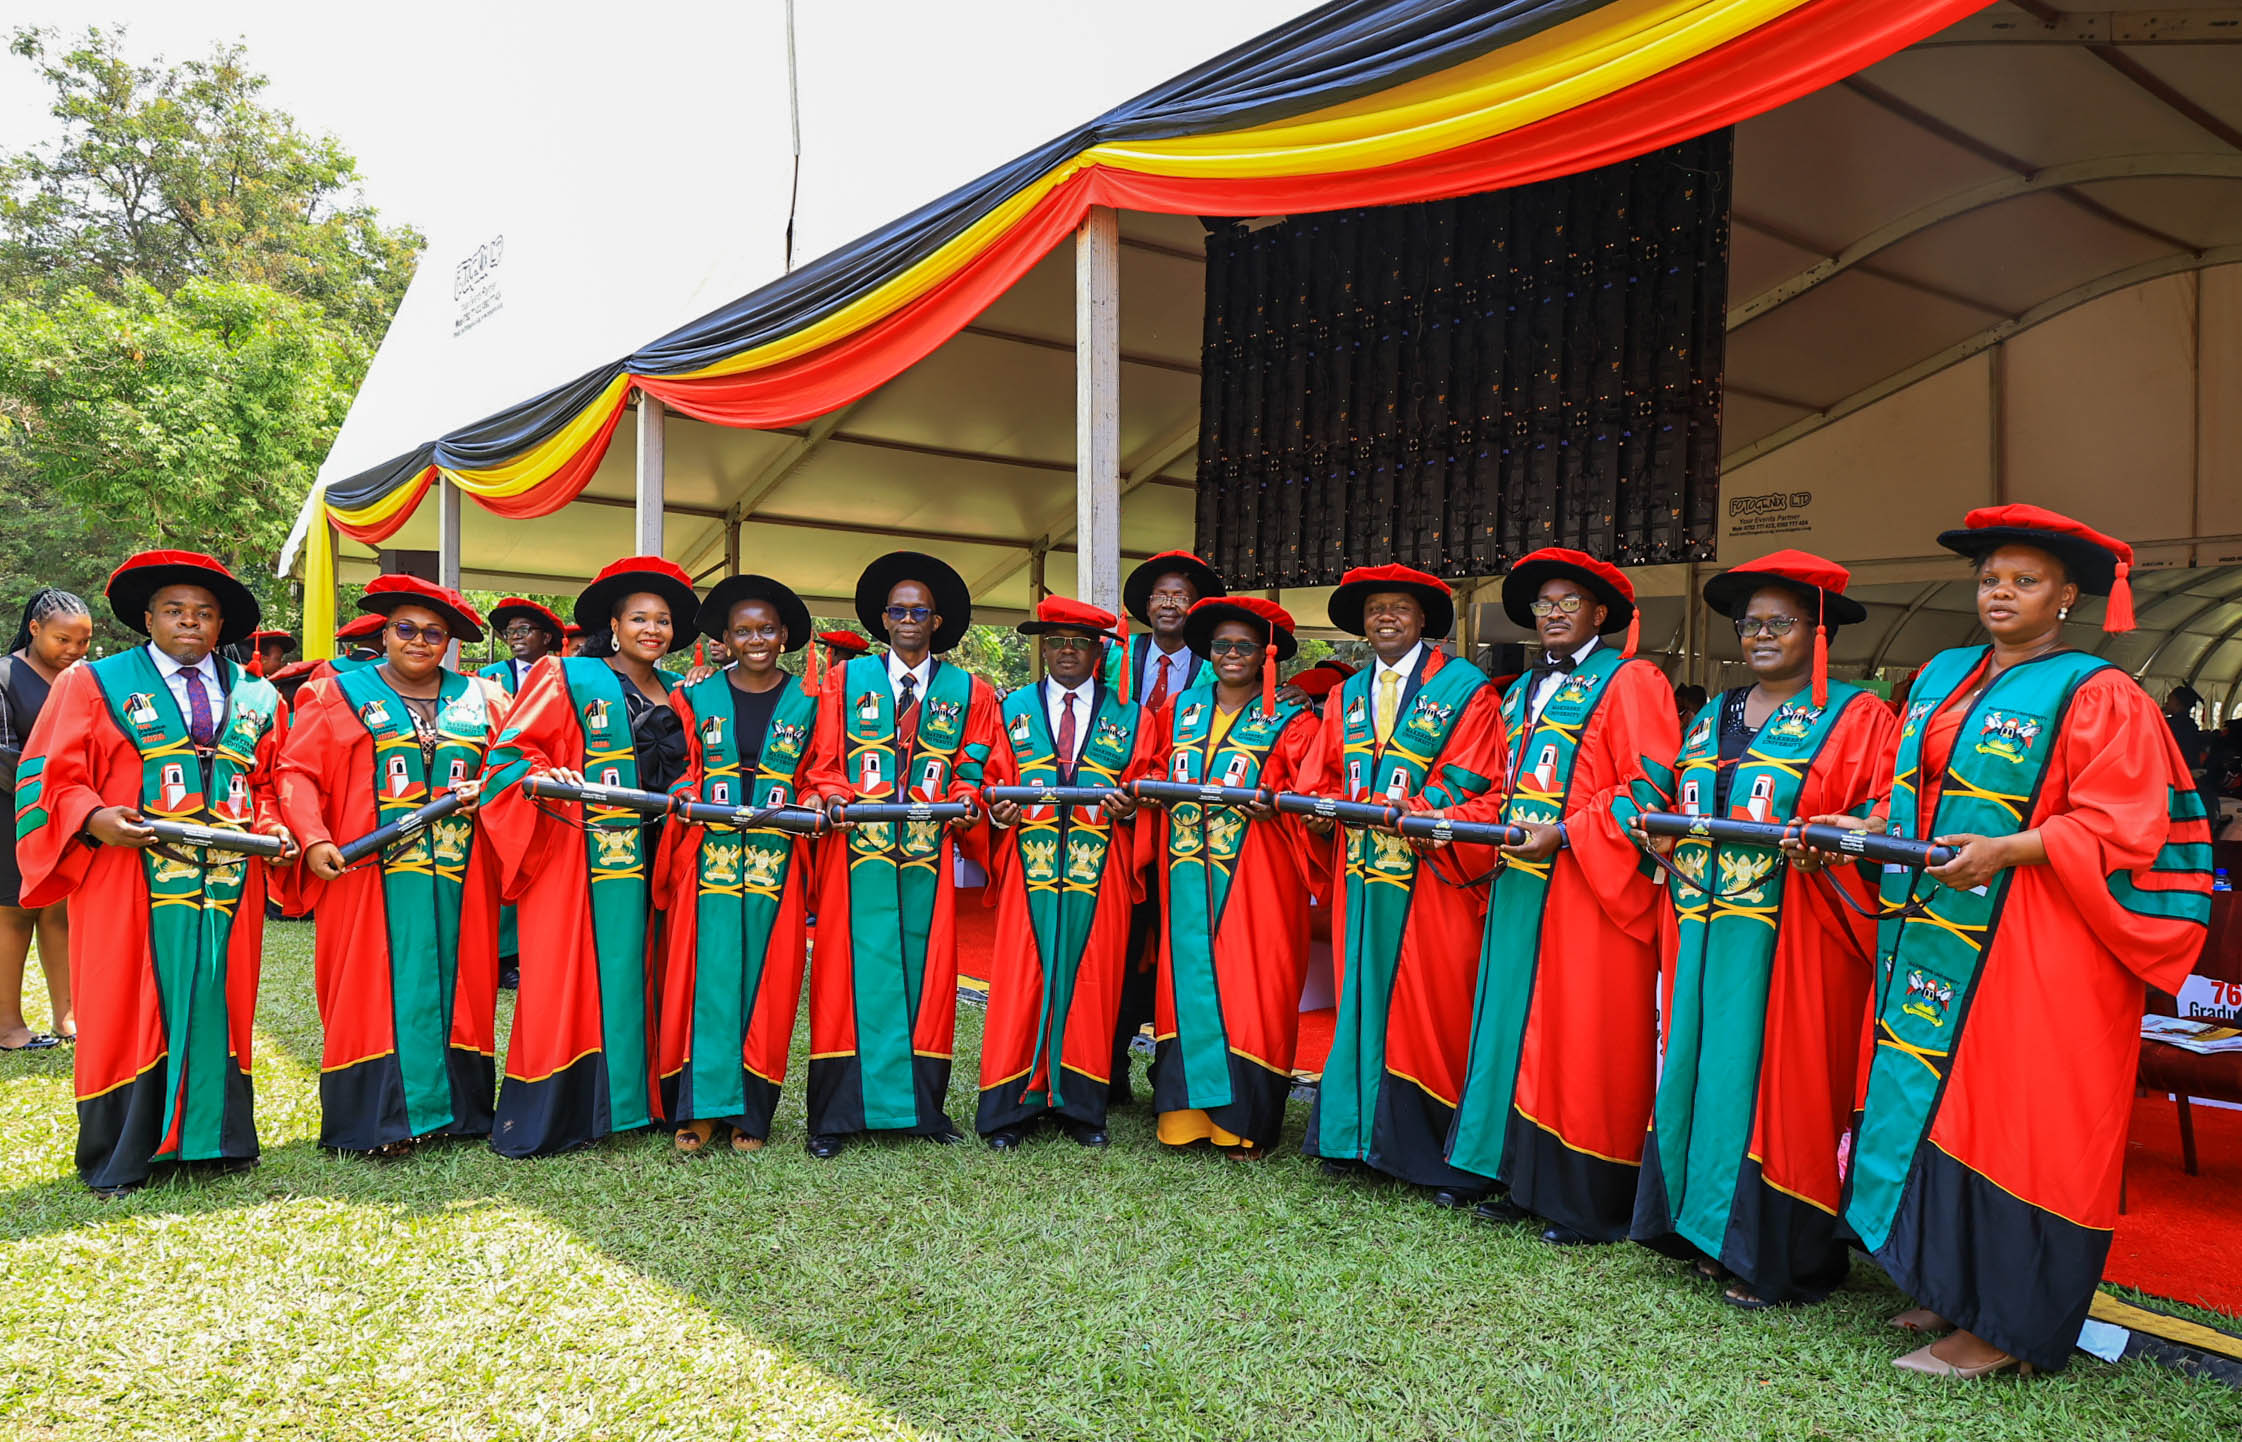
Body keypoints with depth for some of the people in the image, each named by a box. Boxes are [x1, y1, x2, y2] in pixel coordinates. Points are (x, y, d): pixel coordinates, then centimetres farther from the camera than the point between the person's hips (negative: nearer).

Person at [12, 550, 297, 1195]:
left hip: (230, 887, 3)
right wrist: (94, 819, -16)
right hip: (132, 887, -2)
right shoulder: (95, 684, 7)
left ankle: (219, 1138, 16)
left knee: (218, 1008, 6)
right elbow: (51, 777, 2)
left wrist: (271, 826, -1)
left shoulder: (255, 698, 15)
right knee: (129, 1013, 1)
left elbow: (267, 784, 19)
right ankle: (120, 1158, 12)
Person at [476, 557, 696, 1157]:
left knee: (634, 977, 8)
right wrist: (547, 778, -22)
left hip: (649, 859, 5)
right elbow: (512, 751, -5)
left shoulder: (677, 694, 17)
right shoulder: (567, 678, 1)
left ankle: (630, 1097, 17)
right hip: (577, 858, -5)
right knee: (568, 982, -5)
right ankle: (539, 1120, 3)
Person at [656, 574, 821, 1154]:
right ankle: (699, 1107, 5)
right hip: (708, 860, 0)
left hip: (776, 865, 0)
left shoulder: (808, 703, 8)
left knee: (763, 982, 2)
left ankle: (750, 1112, 12)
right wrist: (687, 797, -11)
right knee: (706, 980, -4)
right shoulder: (695, 697, 9)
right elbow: (680, 773, 9)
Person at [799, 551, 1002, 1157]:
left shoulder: (970, 693, 13)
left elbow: (974, 771, 11)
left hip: (928, 855, 1)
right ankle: (836, 1115, 5)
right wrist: (834, 796, -10)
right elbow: (823, 763, 9)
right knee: (853, 972, -2)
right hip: (856, 850, -1)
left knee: (925, 972, 3)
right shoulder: (846, 680, 12)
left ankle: (920, 1107, 12)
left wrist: (965, 802, -9)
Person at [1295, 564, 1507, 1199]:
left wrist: (1403, 809, -22)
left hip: (1429, 879, -5)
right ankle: (1356, 1134, 19)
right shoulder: (1347, 697, 17)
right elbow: (1318, 783, 15)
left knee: (1432, 1007, -3)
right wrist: (1325, 810, -7)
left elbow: (1466, 783, -9)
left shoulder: (1463, 688, 0)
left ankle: (1449, 1161, 6)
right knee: (1359, 998, 8)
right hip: (1361, 877, 5)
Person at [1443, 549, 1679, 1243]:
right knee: (1518, 1029, 9)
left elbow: (1650, 788, -12)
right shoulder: (1523, 691, 20)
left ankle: (1587, 1201, 8)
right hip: (1522, 886, 7)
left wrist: (1564, 835, -19)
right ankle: (1524, 1179, 19)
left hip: (1589, 889, -7)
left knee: (1583, 1038, -2)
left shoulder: (1629, 682, -3)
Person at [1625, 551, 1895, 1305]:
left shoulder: (1855, 717, 0)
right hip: (1705, 928, 6)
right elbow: (1682, 810, 24)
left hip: (1792, 936, -6)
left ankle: (1776, 1259, 9)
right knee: (1699, 1067, 7)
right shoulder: (1710, 718, 18)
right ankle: (1707, 1229, 19)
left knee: (1774, 1073, -3)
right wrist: (1666, 840, 3)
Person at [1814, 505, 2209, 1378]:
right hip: (1933, 934, 7)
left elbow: (2117, 825, -13)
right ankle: (1950, 1288, 23)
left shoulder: (2096, 696, -6)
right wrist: (1863, 828, 3)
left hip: (2031, 949, -7)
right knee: (1931, 1103, 9)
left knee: (2003, 1116, -2)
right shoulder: (1941, 678, 15)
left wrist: (2004, 851, -25)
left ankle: (2002, 1326, 9)